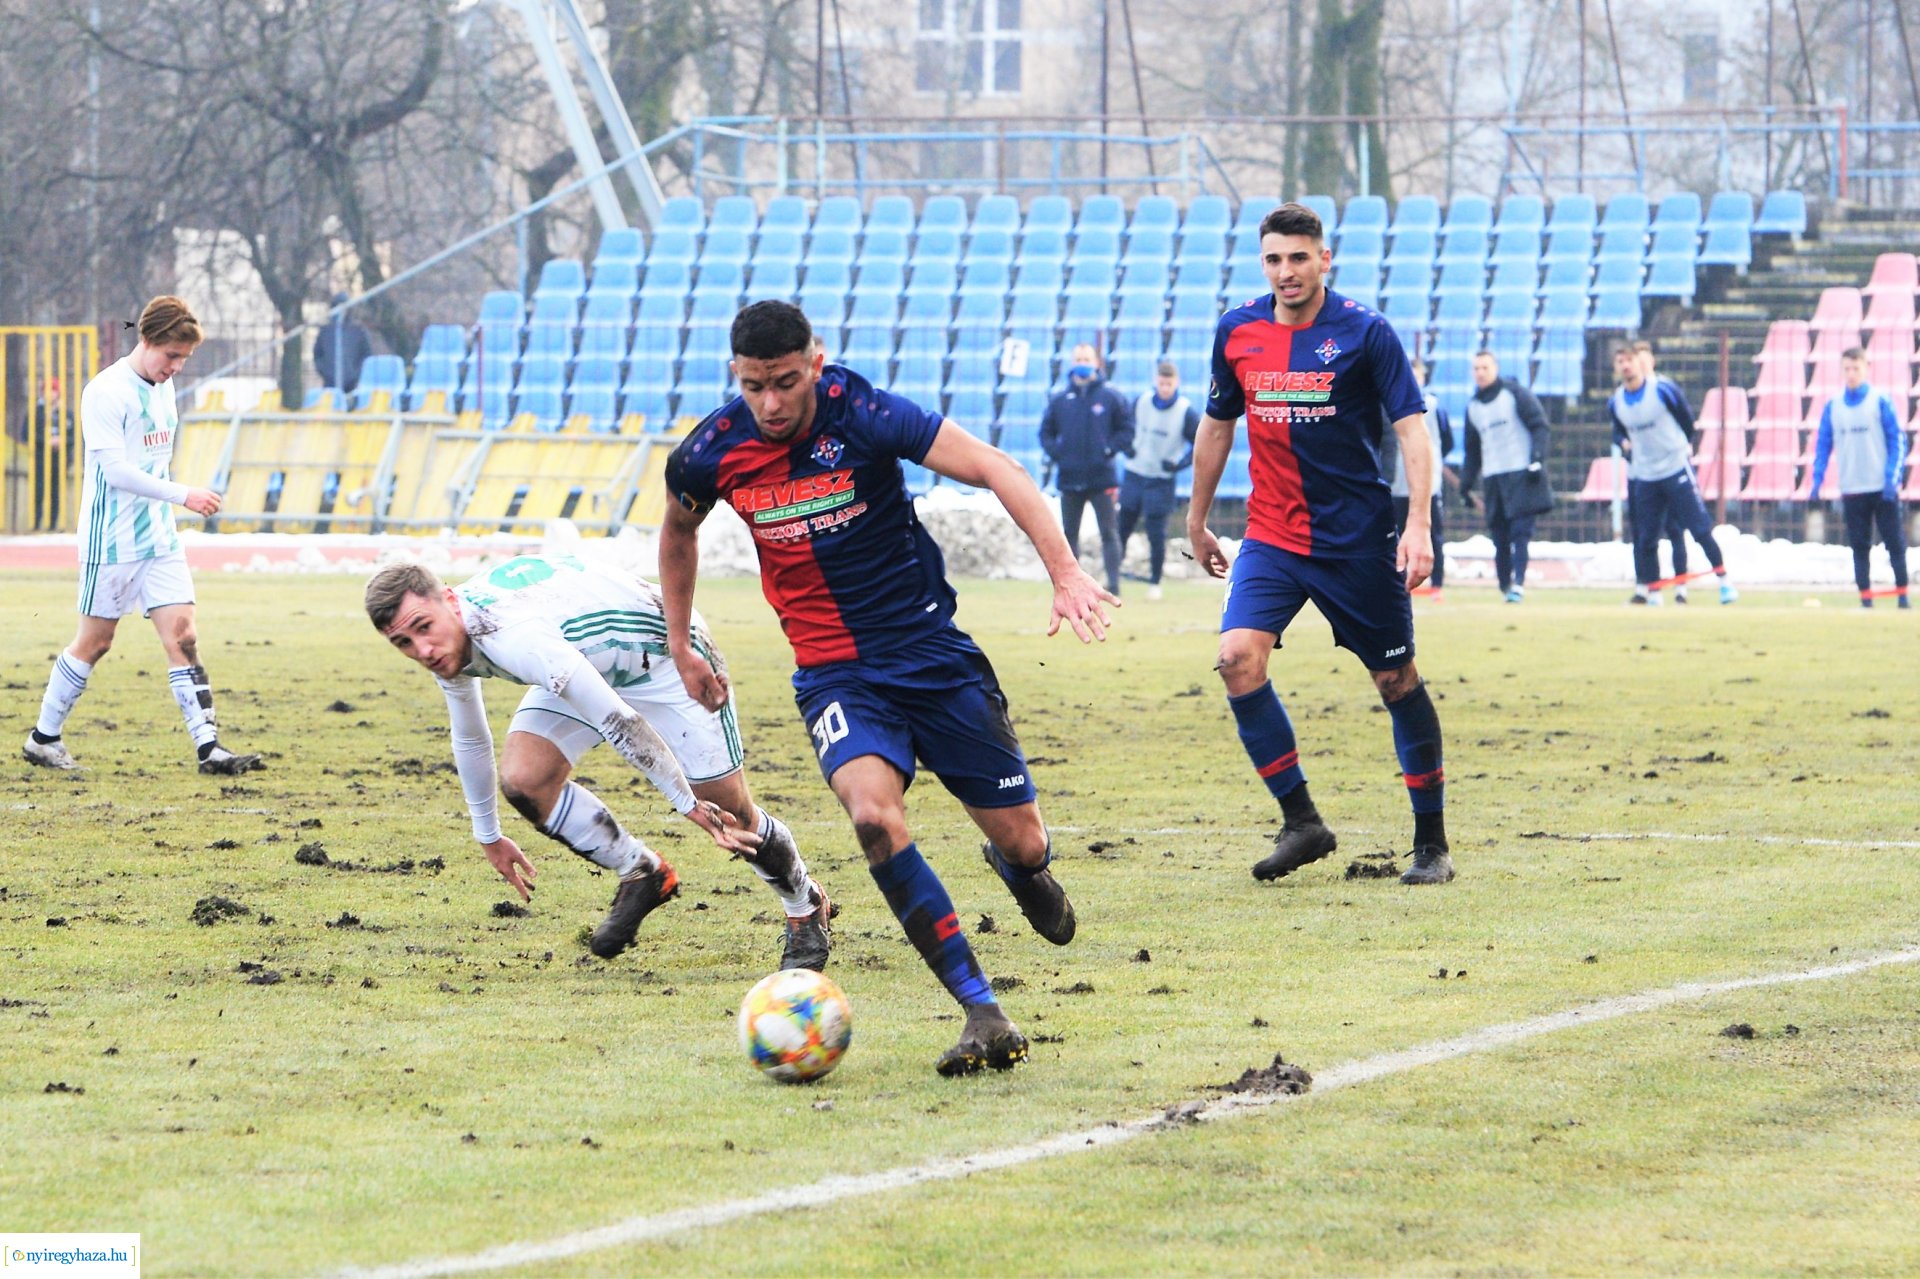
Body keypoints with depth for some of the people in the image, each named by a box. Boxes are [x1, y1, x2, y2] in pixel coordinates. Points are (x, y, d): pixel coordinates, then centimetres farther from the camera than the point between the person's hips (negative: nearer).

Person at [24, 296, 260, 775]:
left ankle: (208, 746, -9)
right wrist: (183, 495, -25)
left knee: (182, 636, -4)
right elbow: (114, 467, -22)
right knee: (95, 642, 2)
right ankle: (43, 737, 17)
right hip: (112, 540, -7)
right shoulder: (106, 391, -15)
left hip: (160, 538, 7)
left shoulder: (164, 387, 10)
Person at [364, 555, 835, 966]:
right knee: (523, 781, -15)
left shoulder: (512, 636, -41)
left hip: (663, 653, -7)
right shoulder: (447, 642, -13)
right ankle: (642, 877, 7)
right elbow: (469, 740, 8)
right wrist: (489, 836, 17)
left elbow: (618, 722, -38)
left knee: (732, 816, -5)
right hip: (590, 665, 7)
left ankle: (808, 909, 25)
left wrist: (689, 802, -31)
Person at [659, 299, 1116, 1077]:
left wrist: (1065, 573, -28)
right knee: (873, 813, -29)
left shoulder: (863, 417, -17)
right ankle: (982, 1012, -25)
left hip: (931, 652, -1)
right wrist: (680, 645, 20)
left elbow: (995, 470, -18)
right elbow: (678, 531, 17)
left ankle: (1021, 871, 45)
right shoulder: (711, 456, -7)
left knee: (1021, 841, 2)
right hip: (834, 673, 1)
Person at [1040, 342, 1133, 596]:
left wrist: (1110, 449, -8)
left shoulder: (1111, 398, 0)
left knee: (1109, 532, -5)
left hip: (1101, 477, -3)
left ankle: (1114, 582, -8)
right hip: (1069, 478, 3)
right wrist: (1056, 452, -3)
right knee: (1069, 534, 9)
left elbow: (1127, 430, 4)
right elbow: (1046, 432, 13)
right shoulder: (1060, 401, 7)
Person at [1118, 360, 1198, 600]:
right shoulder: (1141, 402, 0)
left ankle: (1155, 583, 8)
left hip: (1161, 482, -3)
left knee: (1156, 534, -4)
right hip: (1133, 475, 3)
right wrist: (1126, 447, -1)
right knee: (1121, 528, 5)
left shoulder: (1186, 412, -11)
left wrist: (1179, 464, -18)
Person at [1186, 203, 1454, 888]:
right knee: (1238, 658, -17)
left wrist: (1419, 525, -22)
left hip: (1358, 539, -3)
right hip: (1271, 538, 3)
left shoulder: (1365, 332, -8)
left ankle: (1432, 842, 16)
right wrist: (1197, 520, 23)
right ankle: (1300, 821, -6)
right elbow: (1217, 425, 17)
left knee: (1397, 681, 3)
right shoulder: (1238, 332, 3)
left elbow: (1412, 426, -11)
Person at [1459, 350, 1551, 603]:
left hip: (1522, 475, -5)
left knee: (1520, 530, -14)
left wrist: (1537, 459, -15)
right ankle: (1506, 585, 6)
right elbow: (1472, 449, 23)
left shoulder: (1515, 393, 1)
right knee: (1499, 535, 1)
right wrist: (1466, 483, 17)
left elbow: (1539, 427, -4)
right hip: (1493, 476, 5)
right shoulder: (1473, 406, 17)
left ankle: (1518, 583, -20)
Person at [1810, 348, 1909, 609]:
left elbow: (1898, 441, -3)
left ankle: (1902, 594, 4)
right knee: (1859, 546, 4)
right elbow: (1823, 444, 11)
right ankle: (1866, 598, 8)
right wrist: (1818, 477, 0)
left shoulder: (1881, 401, -3)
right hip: (1851, 489, 3)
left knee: (1895, 543, -1)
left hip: (1882, 488, -3)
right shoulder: (1833, 406, 7)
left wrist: (1892, 477, -11)